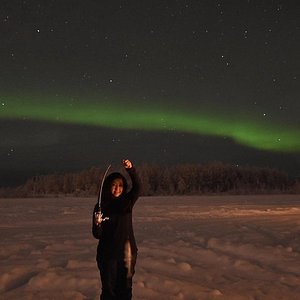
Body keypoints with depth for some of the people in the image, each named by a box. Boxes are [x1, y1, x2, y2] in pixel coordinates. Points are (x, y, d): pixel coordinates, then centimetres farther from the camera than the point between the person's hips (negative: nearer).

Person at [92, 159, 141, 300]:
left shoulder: (127, 202, 0)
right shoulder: (101, 207, -3)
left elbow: (137, 187, -19)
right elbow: (97, 235, -2)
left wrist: (131, 169, -35)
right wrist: (97, 224, -24)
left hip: (127, 252, 1)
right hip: (107, 254, -1)